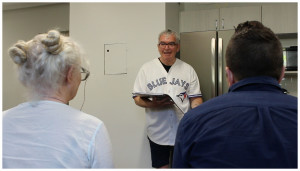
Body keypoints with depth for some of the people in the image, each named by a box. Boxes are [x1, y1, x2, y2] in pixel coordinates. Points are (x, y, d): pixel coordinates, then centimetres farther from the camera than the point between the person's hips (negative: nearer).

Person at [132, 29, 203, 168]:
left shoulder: (188, 70, 8)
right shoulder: (146, 68, 4)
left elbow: (195, 98, 7)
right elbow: (137, 98, 2)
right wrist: (153, 104, -19)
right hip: (157, 132, 0)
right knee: (160, 166, 8)